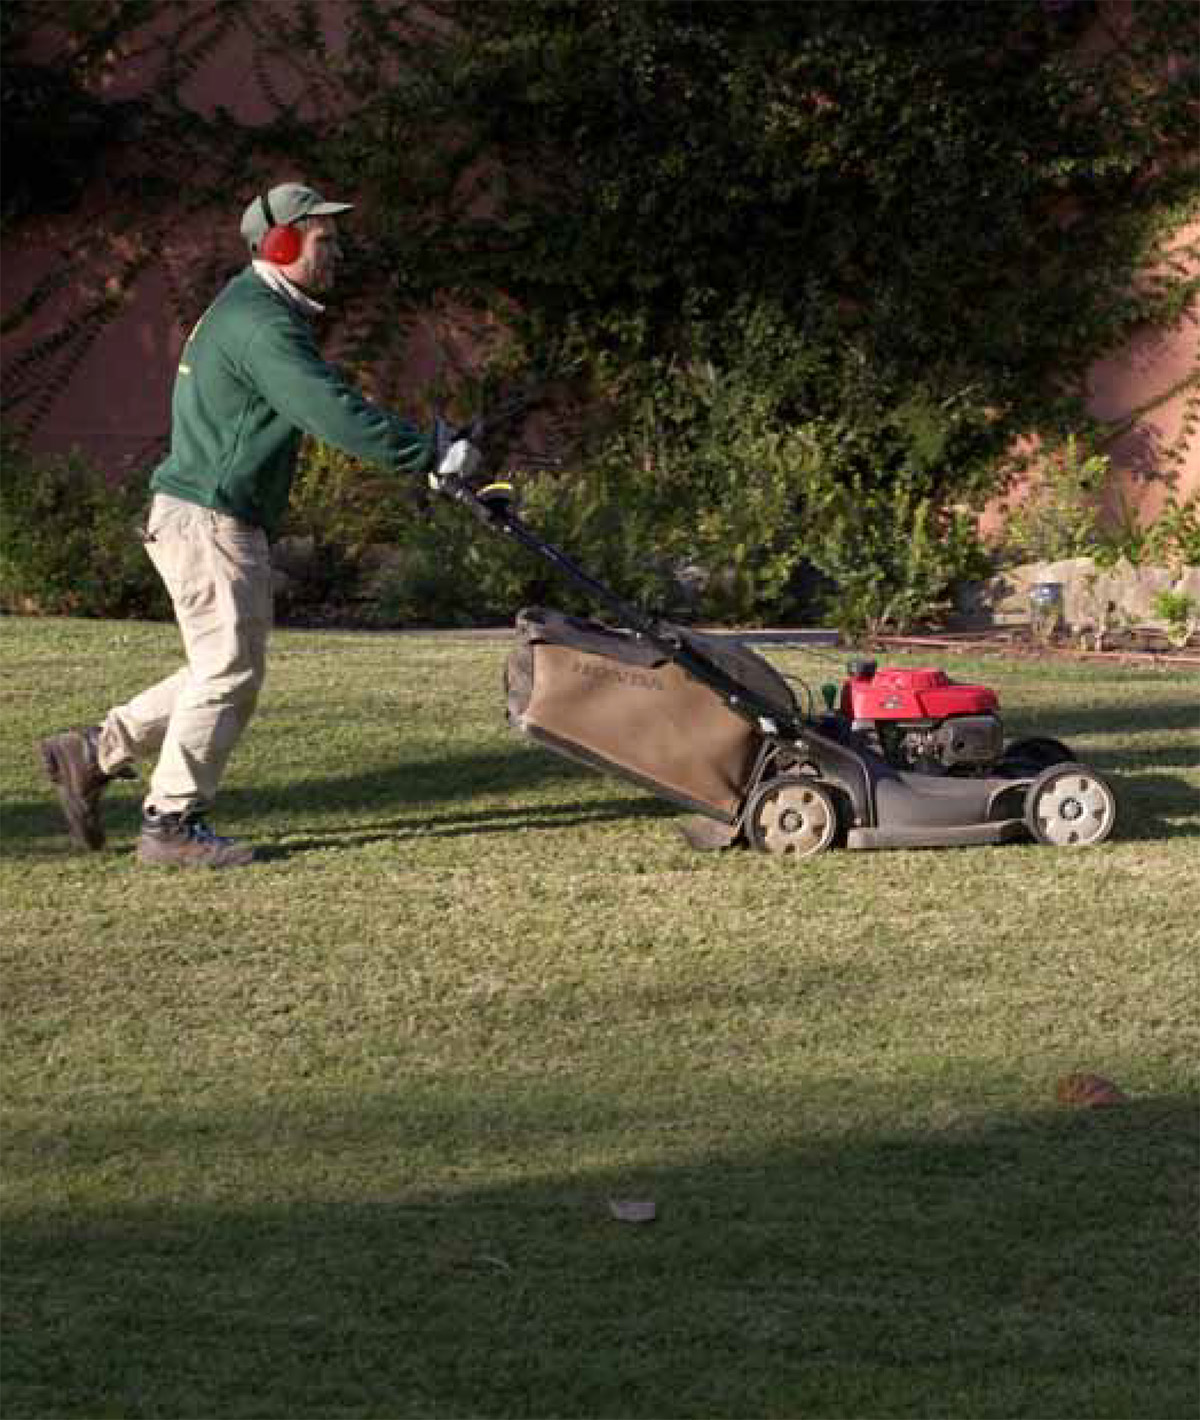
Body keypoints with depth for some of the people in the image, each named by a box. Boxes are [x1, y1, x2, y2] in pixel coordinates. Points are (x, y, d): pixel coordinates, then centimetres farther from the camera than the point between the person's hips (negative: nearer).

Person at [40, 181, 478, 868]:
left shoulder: (257, 311, 18)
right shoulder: (261, 324, -18)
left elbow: (329, 398, 22)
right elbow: (332, 412, -27)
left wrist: (421, 444, 16)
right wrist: (431, 455, -25)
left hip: (233, 524, 11)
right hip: (207, 521, -11)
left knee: (225, 671, 14)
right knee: (230, 673, -5)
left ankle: (92, 754, 19)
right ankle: (172, 822, 2)